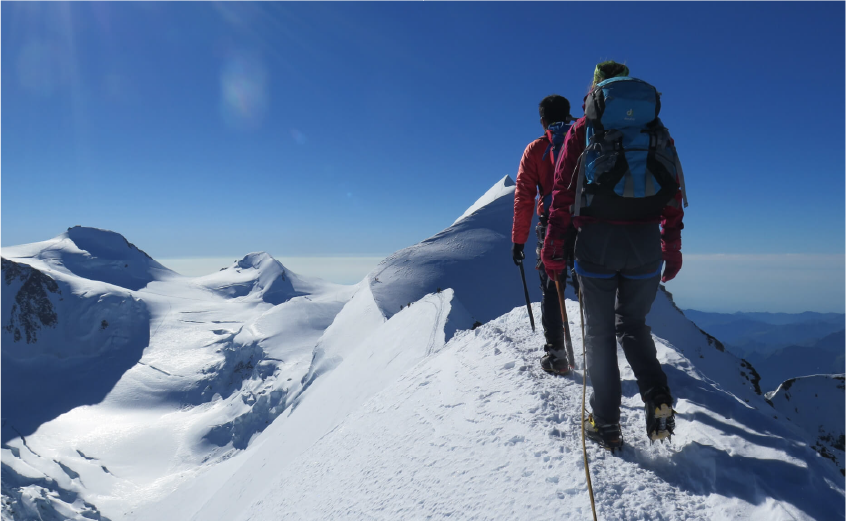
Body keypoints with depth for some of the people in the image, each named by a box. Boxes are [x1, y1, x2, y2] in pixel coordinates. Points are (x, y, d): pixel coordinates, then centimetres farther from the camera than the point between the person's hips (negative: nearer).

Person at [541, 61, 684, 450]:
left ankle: (606, 425, 11)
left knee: (599, 332, 8)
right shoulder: (655, 128, 13)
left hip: (597, 240, -2)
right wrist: (672, 247, 16)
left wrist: (553, 246, 2)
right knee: (633, 325, 20)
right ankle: (658, 397, -2)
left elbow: (563, 189, -1)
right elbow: (673, 192, 10)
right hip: (646, 242, 3)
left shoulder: (584, 128, 6)